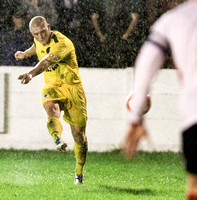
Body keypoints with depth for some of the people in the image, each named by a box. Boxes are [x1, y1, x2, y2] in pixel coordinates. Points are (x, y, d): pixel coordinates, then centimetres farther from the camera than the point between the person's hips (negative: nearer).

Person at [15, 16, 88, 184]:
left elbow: (47, 61, -41)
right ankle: (58, 140, -61)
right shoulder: (39, 41, 1)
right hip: (52, 87, 4)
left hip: (72, 87, -4)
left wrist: (32, 74, -58)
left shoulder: (63, 43, -22)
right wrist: (25, 54, 46)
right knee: (51, 107, -34)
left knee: (79, 132, -2)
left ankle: (79, 172, 17)